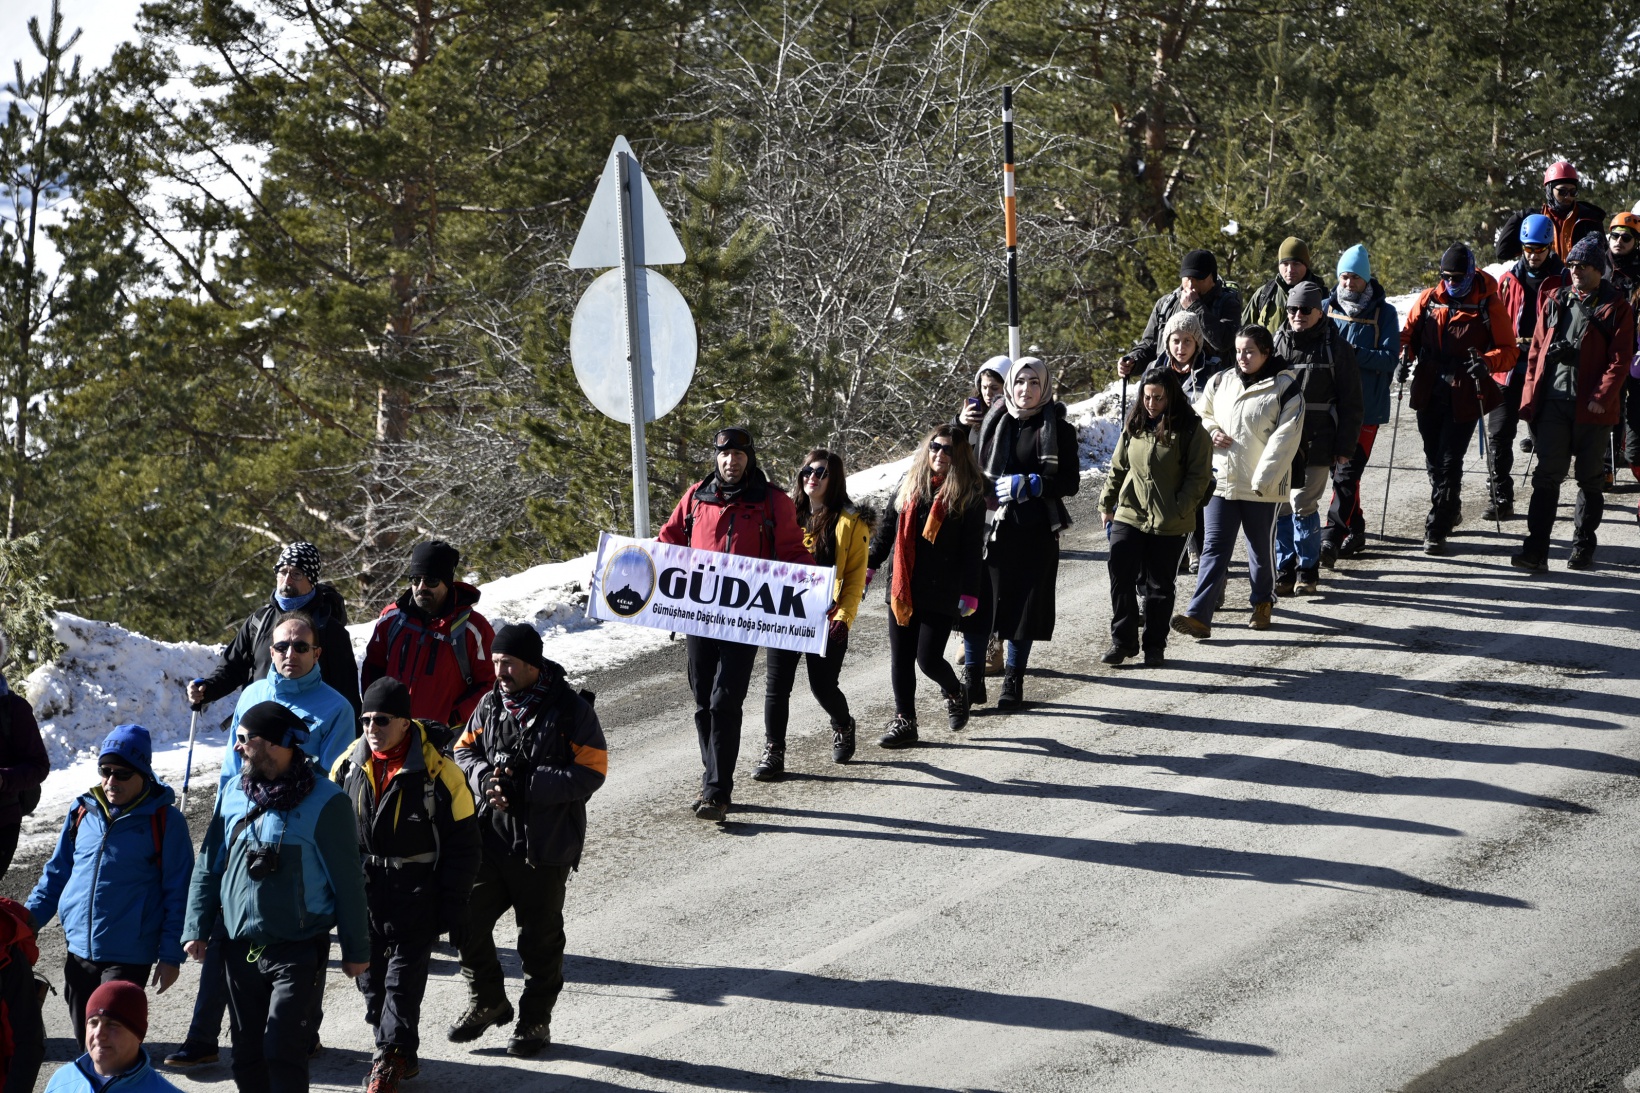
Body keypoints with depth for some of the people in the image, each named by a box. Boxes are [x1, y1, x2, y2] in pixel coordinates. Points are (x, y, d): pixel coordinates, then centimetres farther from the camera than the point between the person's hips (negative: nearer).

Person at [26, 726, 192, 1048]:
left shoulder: (165, 821, -5)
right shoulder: (83, 812, 8)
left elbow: (178, 892, -3)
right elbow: (56, 874, 17)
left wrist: (171, 954, -5)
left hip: (129, 957, -5)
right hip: (79, 950, 5)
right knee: (86, 1042, 12)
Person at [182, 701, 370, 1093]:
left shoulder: (324, 801, -11)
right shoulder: (233, 793, 6)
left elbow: (347, 880, -6)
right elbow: (208, 866, 13)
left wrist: (356, 950, -3)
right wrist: (196, 928, 7)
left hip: (297, 952, -6)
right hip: (241, 948, 6)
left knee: (283, 1051, -12)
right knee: (247, 1055, 10)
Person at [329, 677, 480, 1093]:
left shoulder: (437, 771, -12)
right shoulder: (348, 765, 2)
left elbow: (461, 846, -6)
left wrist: (455, 907, -7)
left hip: (415, 891, -5)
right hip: (362, 889, 5)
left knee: (403, 975, -5)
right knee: (371, 976, 11)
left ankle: (391, 1057, 4)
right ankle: (400, 1055, 25)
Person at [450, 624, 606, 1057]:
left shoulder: (571, 709, -12)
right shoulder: (490, 704, 4)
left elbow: (590, 771, -15)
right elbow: (465, 749, 14)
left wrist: (524, 786, -22)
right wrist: (485, 778, -10)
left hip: (544, 846, -5)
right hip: (489, 838, 5)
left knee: (540, 937, 7)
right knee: (468, 922, 5)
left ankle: (536, 1020, 23)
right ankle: (488, 1002, 26)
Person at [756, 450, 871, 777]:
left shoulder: (849, 522, -1)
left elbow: (855, 576, -3)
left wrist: (844, 616, -14)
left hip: (827, 620, -3)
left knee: (823, 686, 1)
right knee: (776, 685, -3)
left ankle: (843, 726, 33)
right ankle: (773, 753, 4)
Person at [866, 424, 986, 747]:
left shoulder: (969, 496, -5)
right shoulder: (910, 486, 10)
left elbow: (973, 548, -7)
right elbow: (888, 528, 18)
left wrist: (969, 593, -11)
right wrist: (869, 565, 16)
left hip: (940, 594, -5)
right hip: (902, 589, 5)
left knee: (928, 659, -6)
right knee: (900, 659, 5)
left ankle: (954, 694, 24)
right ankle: (904, 721, 13)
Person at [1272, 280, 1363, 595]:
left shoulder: (1336, 347, 0)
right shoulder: (1277, 343, 8)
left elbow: (1350, 402, 1)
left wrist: (1345, 447, -4)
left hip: (1316, 444, -3)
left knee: (1303, 505, -6)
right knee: (1279, 506, 3)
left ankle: (1308, 570, 10)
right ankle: (1284, 570, 15)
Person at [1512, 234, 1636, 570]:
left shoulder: (1615, 308, -1)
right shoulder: (1556, 301, 11)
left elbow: (1620, 359, -7)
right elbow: (1537, 350, 13)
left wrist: (1602, 397, -17)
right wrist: (1531, 396, 5)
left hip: (1592, 407, -3)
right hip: (1554, 403, 3)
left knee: (1590, 478, 8)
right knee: (1547, 476, -4)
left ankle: (1583, 548, 19)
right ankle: (1535, 549, -9)